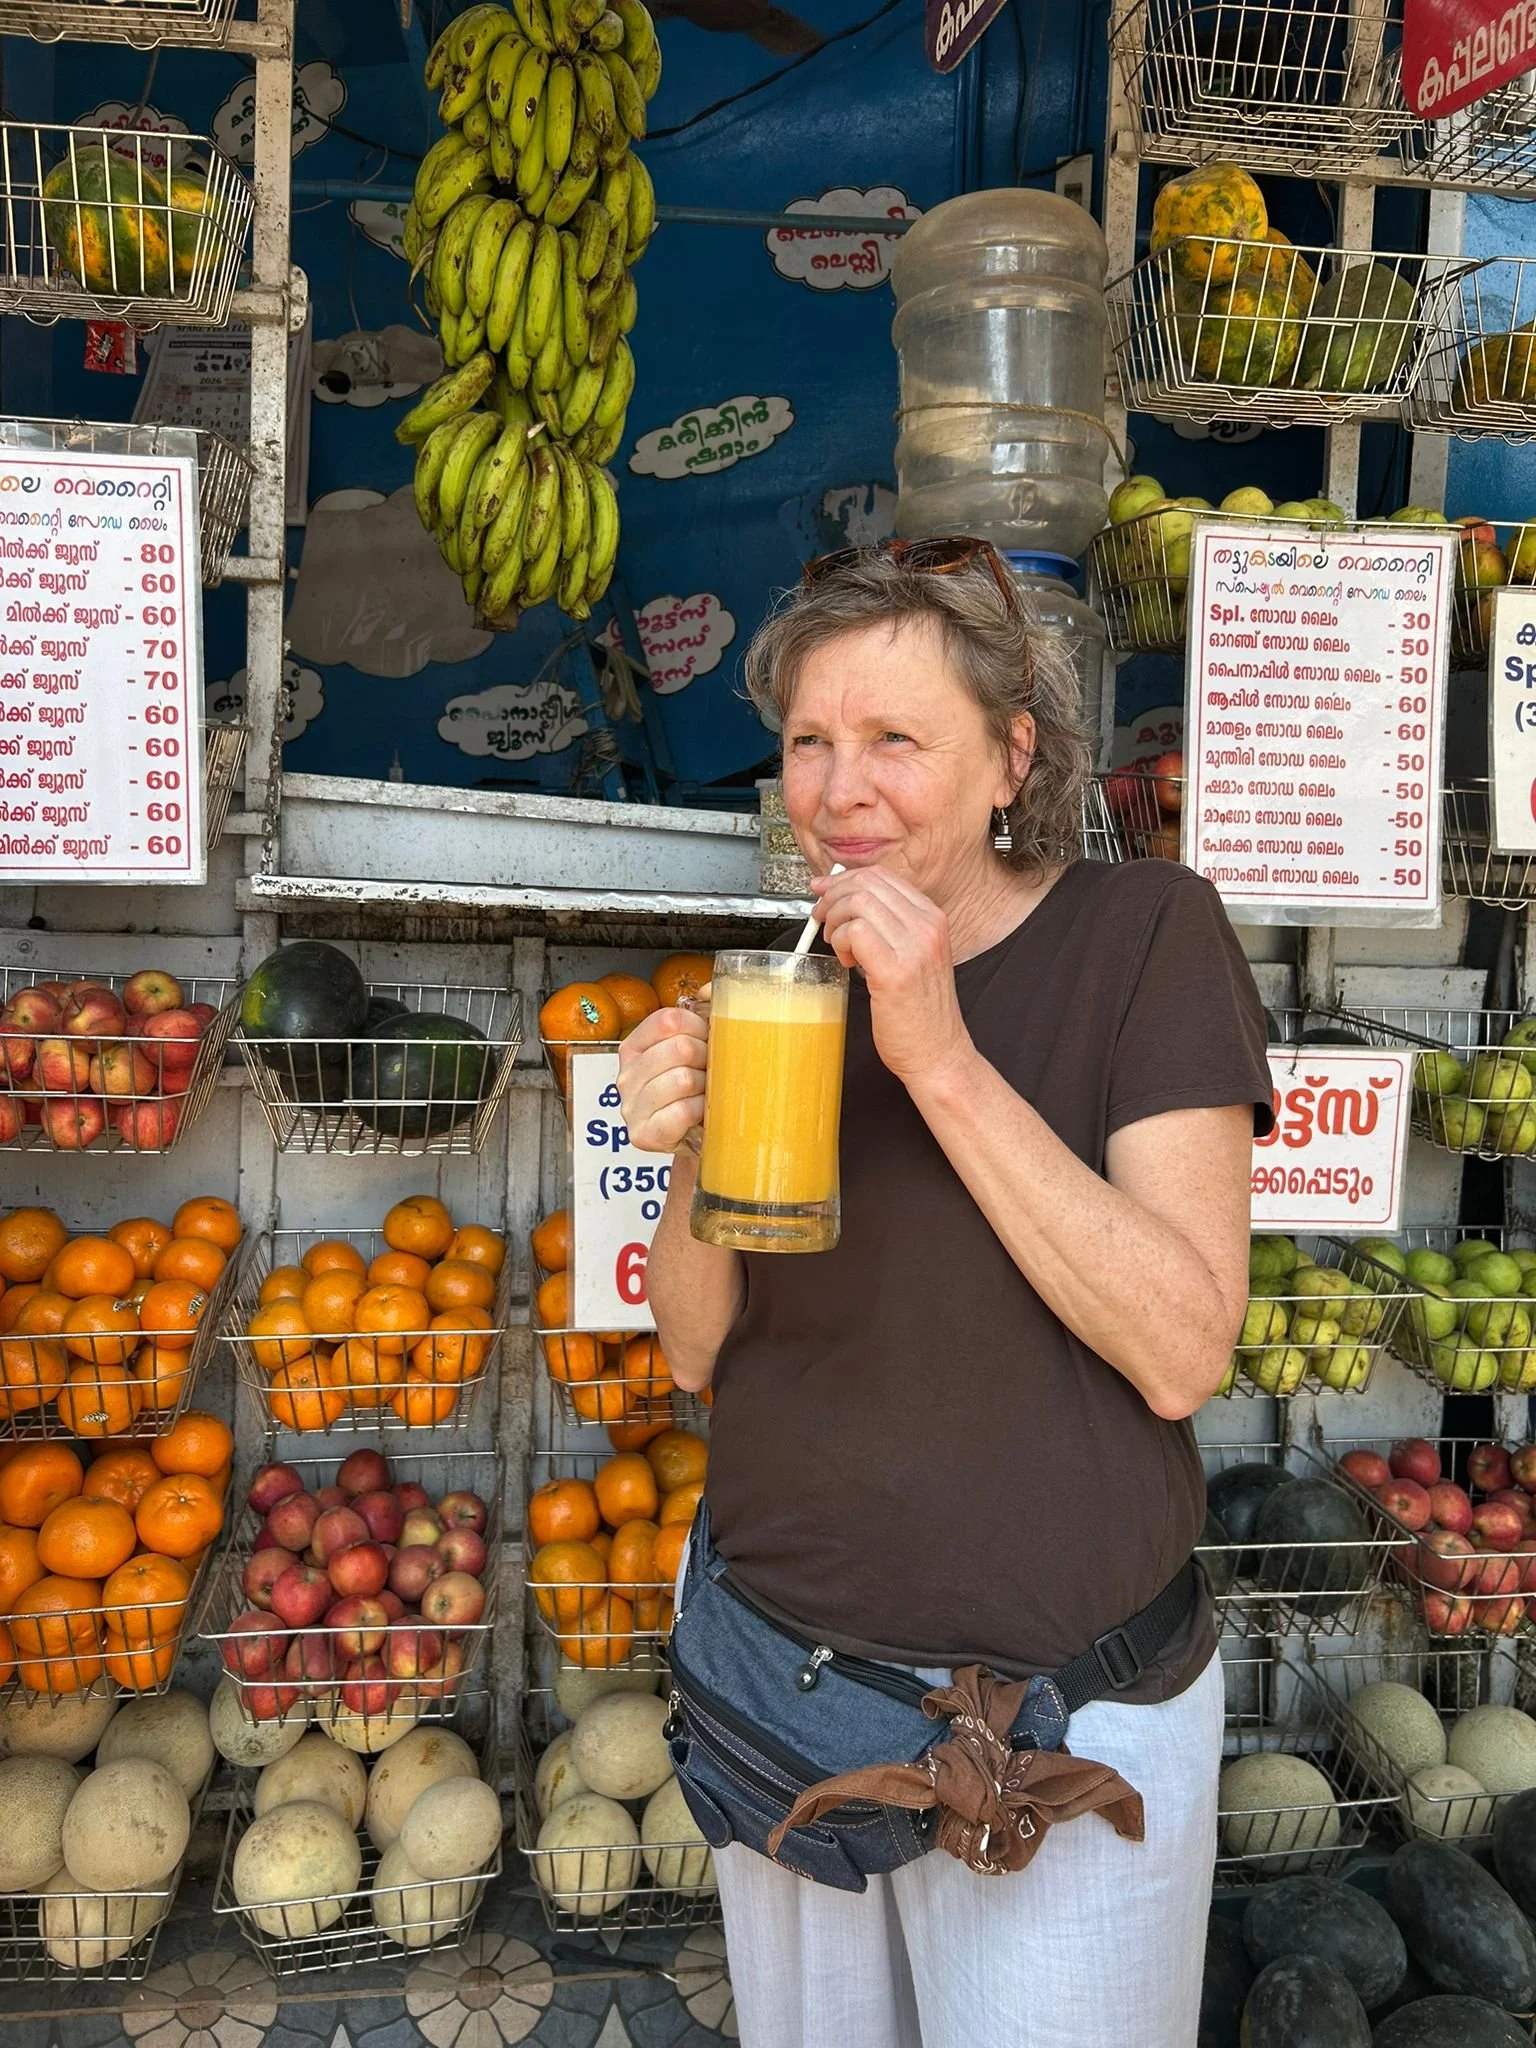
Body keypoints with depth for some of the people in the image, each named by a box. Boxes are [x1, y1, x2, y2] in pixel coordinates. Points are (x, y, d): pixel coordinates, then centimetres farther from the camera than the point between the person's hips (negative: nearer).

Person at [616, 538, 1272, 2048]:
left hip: (1063, 1708, -4)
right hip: (778, 1668, 5)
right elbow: (698, 1353, 2)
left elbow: (1181, 1351, -21)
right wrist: (689, 1158, -17)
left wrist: (943, 1063, -27)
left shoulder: (1147, 935, -12)